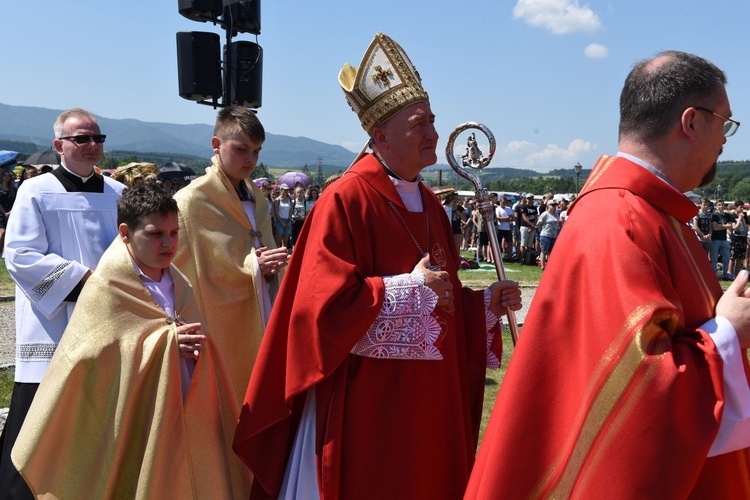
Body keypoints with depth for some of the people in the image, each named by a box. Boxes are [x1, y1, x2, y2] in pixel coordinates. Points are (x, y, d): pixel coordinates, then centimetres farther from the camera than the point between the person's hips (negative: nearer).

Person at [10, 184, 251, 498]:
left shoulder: (178, 286, 8)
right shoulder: (106, 286, -10)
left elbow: (195, 344, 13)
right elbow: (95, 355, -17)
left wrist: (193, 346, -11)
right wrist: (165, 342, -21)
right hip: (129, 426, -5)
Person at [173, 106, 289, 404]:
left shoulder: (256, 198, 13)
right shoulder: (191, 201, -10)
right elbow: (185, 272, -11)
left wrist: (270, 266, -3)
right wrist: (250, 266, -16)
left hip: (260, 328, 7)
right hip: (220, 332, -6)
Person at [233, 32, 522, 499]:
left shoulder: (430, 205, 10)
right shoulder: (345, 201, -14)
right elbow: (327, 302, -20)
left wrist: (487, 302, 1)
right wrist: (411, 286, -20)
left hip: (428, 396, 8)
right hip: (366, 401, -7)